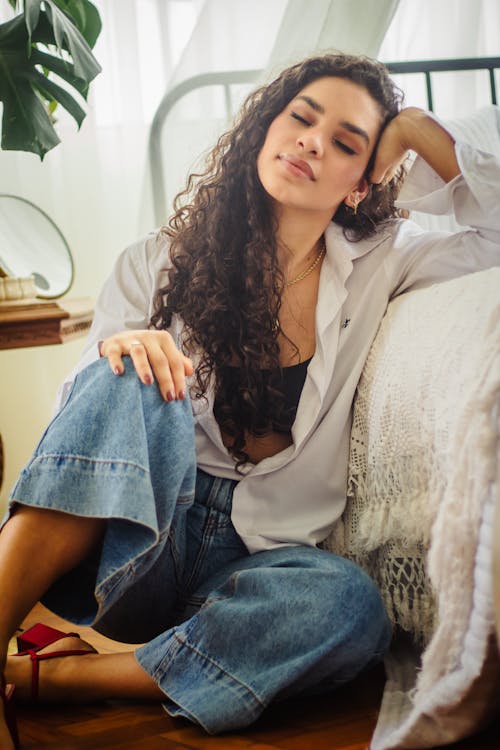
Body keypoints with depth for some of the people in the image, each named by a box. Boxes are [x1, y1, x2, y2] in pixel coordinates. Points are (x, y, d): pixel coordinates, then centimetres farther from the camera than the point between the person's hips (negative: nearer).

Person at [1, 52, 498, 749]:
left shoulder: (378, 263, 6)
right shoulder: (159, 263, 3)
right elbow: (81, 413, 1)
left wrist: (420, 130, -1)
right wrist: (120, 352, -22)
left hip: (251, 558, 1)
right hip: (133, 548, 0)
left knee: (351, 606, -34)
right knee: (136, 376, -29)